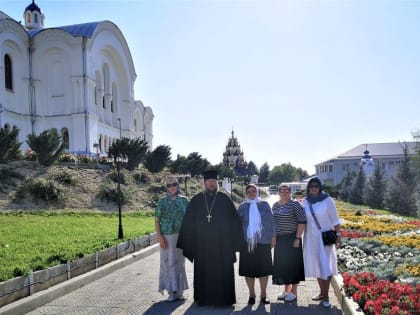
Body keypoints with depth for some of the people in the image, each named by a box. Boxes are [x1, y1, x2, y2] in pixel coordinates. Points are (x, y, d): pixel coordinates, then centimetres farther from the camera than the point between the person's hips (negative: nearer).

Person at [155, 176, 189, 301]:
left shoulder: (184, 200, 6)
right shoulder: (162, 202, 2)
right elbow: (157, 220, 0)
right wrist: (159, 237, -10)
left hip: (181, 236, 1)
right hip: (167, 237, -1)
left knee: (179, 262, 8)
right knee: (168, 262, 0)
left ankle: (179, 291, 19)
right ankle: (172, 291, 9)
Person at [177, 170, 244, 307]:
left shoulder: (224, 199, 2)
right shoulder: (196, 200, 4)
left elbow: (234, 220, 1)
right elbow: (188, 222, 4)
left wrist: (234, 241, -3)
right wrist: (189, 243, -1)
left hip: (222, 243, 0)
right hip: (202, 243, 1)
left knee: (223, 271, 5)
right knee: (203, 271, 7)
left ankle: (224, 298, 18)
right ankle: (204, 298, 21)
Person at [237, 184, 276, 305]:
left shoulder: (264, 205, 6)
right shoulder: (242, 207, 7)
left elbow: (271, 221, 5)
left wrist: (273, 236, 0)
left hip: (263, 242, 0)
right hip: (247, 242, 1)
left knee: (263, 268, 2)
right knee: (248, 269, 3)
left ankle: (263, 294, 15)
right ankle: (251, 294, 16)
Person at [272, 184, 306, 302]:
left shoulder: (294, 204, -10)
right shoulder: (275, 205, 8)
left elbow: (302, 221, -13)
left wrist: (298, 238, -16)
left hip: (292, 239, -6)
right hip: (279, 240, 6)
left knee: (293, 264, 2)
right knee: (282, 265, 11)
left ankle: (294, 292, 14)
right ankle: (286, 290, 25)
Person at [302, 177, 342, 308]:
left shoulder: (327, 199, -10)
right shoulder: (305, 201, 0)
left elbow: (334, 219, -7)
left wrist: (338, 235, -10)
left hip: (325, 237, -4)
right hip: (311, 238, 4)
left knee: (325, 265, -4)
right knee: (316, 265, 11)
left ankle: (326, 296, 5)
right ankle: (322, 292, 25)